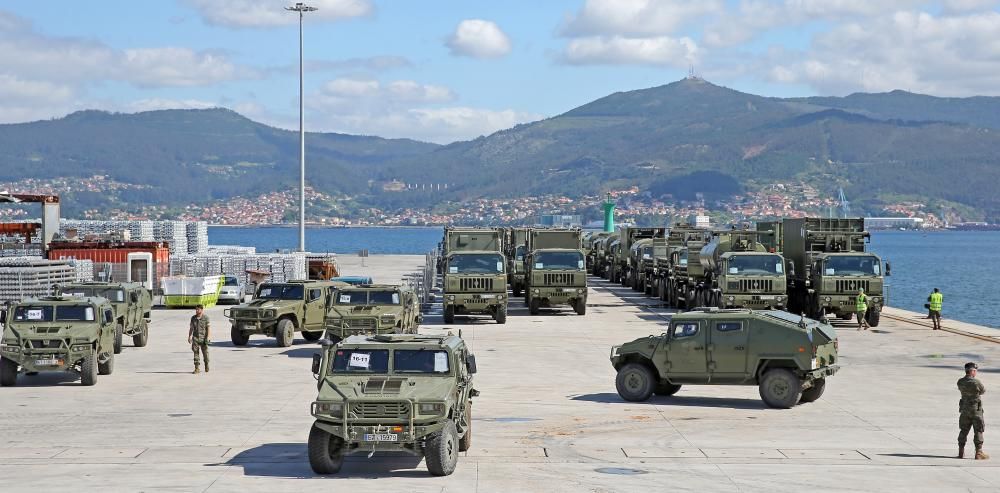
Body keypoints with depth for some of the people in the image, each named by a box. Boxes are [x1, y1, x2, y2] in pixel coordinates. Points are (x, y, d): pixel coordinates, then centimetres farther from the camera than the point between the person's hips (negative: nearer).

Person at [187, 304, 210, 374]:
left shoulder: (206, 318, -3)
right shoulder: (193, 318, 8)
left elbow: (208, 328, -5)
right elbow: (191, 328, 14)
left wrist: (208, 337, -13)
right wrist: (189, 336, 10)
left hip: (203, 338, -3)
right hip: (195, 337, 3)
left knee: (205, 352, 4)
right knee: (196, 353, -4)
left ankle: (206, 366, 27)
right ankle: (197, 368, -3)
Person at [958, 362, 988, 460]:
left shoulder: (960, 382, -3)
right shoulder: (976, 382, -20)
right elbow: (983, 391, -3)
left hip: (964, 408, 5)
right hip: (976, 409, -5)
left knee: (963, 430, 13)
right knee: (978, 431, 2)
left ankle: (961, 452, 15)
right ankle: (979, 453, 0)